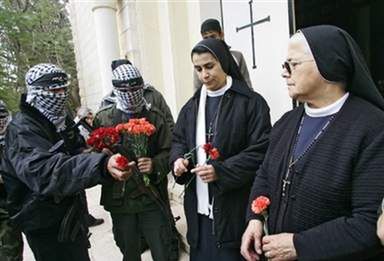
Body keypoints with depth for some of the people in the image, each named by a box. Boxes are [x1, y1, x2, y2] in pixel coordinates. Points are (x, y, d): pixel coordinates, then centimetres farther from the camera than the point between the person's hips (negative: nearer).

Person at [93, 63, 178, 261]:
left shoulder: (156, 116, 0)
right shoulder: (103, 118, 4)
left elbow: (168, 152, -1)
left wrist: (155, 165, -21)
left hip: (152, 198, -2)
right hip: (119, 200, 2)